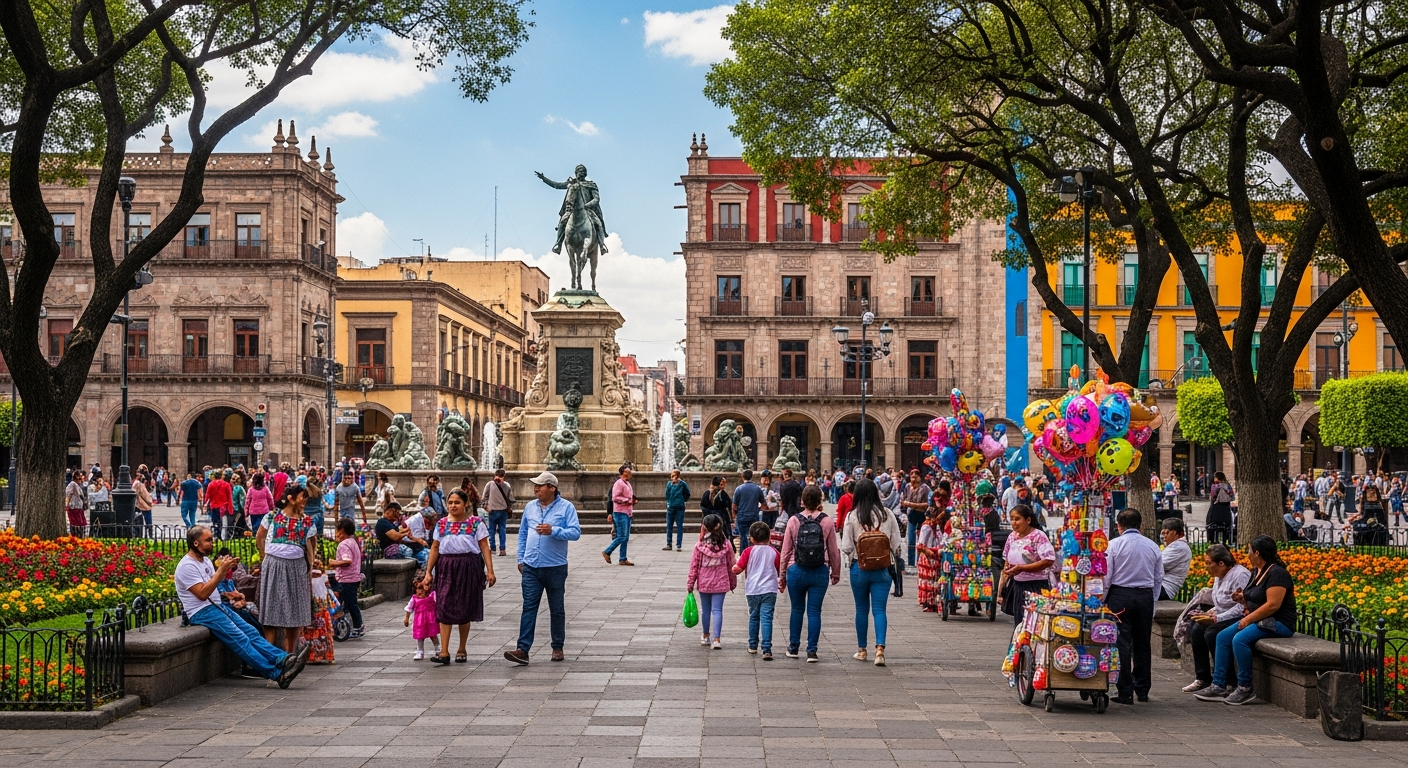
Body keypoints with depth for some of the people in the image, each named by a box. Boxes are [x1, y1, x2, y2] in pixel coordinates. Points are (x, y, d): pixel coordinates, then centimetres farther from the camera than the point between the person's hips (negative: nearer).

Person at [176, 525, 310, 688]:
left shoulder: (205, 560, 15)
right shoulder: (187, 566, -13)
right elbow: (202, 593, -21)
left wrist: (225, 568, 1)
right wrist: (221, 570, -20)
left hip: (217, 607, 9)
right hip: (201, 613, -9)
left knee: (250, 632, -9)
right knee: (239, 639, -20)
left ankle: (284, 659, -22)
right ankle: (276, 673, -27)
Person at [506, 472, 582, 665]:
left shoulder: (566, 507, -5)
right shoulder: (530, 507, 8)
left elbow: (575, 532, -12)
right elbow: (522, 534, 15)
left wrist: (553, 531, -25)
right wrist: (521, 558, 10)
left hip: (555, 567, -3)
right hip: (531, 568, 3)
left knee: (557, 610, 9)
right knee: (529, 608, -4)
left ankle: (558, 647, 20)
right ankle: (523, 649, -8)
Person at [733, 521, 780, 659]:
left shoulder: (749, 552, -4)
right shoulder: (774, 552, 1)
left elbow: (737, 569, -8)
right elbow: (780, 571, 12)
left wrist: (734, 567, 14)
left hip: (752, 590, 1)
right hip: (769, 590, -1)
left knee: (753, 617, 18)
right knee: (766, 618, -5)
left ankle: (753, 645, 30)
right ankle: (766, 649, -16)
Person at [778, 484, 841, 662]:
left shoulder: (793, 521, -2)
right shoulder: (827, 522, -3)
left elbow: (786, 550, 1)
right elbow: (834, 550, 2)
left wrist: (783, 575, 10)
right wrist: (836, 573, 16)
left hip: (796, 571, 1)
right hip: (820, 572, 0)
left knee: (797, 610, 14)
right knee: (814, 612, 4)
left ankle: (793, 647, 22)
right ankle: (812, 651, 2)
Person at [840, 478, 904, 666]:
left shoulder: (852, 517, -7)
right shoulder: (887, 515, -3)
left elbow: (846, 548, -7)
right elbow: (897, 544, -1)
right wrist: (899, 560, 16)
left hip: (859, 569, 0)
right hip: (883, 569, 0)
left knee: (862, 609, 13)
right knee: (879, 609, 1)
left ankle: (862, 650, 23)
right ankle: (880, 648, -15)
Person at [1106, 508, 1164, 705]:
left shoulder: (1114, 544, -6)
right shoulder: (1152, 546, 6)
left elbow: (1106, 575, -7)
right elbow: (1159, 577, 9)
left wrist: (1103, 600, 3)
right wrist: (1151, 601, 16)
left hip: (1120, 595, -4)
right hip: (1145, 596, 4)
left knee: (1122, 643, -1)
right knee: (1142, 644, 13)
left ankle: (1125, 692, -4)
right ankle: (1142, 690, 18)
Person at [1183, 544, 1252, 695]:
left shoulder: (1240, 575, -18)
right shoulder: (1219, 576, 13)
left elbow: (1241, 607, -26)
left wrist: (1217, 618, -25)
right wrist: (1211, 613, 0)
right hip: (1224, 618, 10)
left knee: (1212, 633, -27)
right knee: (1197, 630, -7)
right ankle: (1202, 679, -4)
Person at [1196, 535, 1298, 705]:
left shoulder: (1276, 573, -16)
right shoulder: (1256, 573, 14)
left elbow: (1273, 605, -24)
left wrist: (1248, 619, -20)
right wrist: (1242, 599, 2)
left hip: (1278, 623, -10)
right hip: (1258, 620, 10)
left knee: (1240, 639, -30)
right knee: (1222, 637, -4)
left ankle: (1245, 689, -20)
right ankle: (1219, 686, -6)